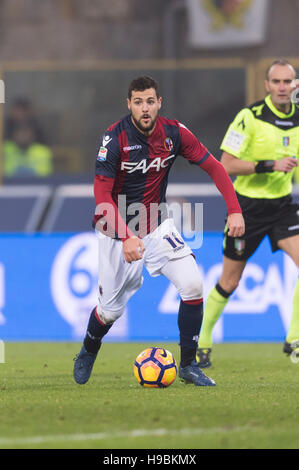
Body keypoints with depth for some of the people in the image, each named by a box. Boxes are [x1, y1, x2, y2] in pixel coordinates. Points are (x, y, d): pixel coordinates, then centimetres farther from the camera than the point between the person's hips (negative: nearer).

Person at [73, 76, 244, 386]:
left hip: (157, 226, 3)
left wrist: (234, 210, -13)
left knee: (192, 285, -16)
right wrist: (126, 237, -35)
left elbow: (213, 167, -1)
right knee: (111, 309, 3)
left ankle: (188, 365, -2)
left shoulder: (174, 133, -10)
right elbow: (102, 194, -23)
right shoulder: (115, 138, -21)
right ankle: (87, 353, 37)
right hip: (117, 231, -3)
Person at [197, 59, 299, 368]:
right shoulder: (250, 117, -15)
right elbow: (226, 165, -19)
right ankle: (201, 340, 25)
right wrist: (271, 165, -25)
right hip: (247, 206, -4)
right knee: (229, 282, 4)